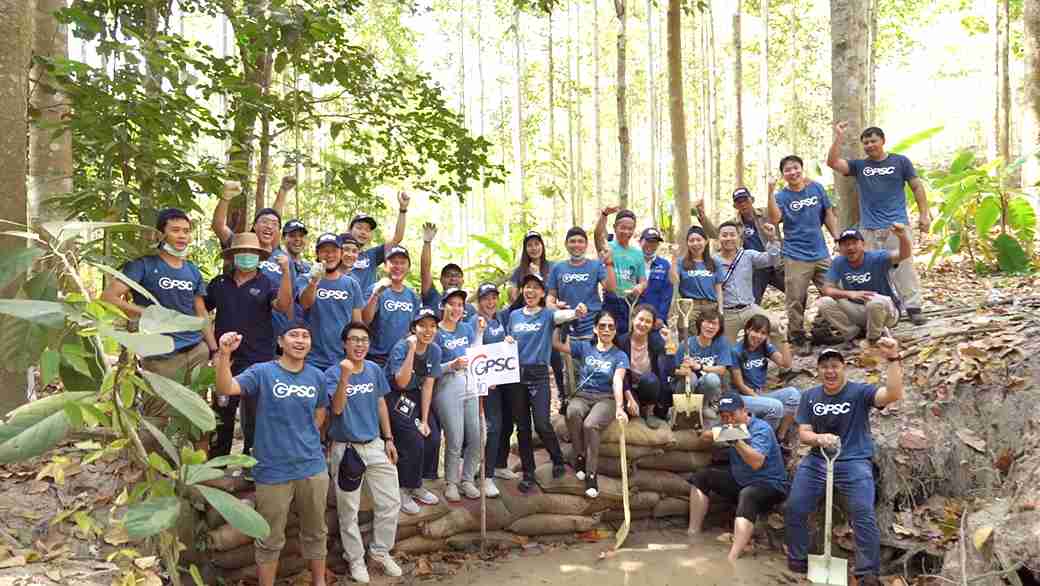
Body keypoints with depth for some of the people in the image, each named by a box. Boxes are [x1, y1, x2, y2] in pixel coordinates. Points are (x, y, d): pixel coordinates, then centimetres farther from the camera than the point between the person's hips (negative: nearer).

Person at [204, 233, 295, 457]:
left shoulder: (267, 284, 1)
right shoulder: (219, 283, 8)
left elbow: (283, 305, -18)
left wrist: (286, 271, -26)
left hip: (258, 361, -3)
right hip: (225, 360, 3)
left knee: (254, 419, 4)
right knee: (221, 416, 13)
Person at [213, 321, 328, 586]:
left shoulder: (316, 376, 5)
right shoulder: (262, 372, -8)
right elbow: (226, 388, -24)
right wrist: (225, 355, -39)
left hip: (313, 467, 4)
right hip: (273, 471, -4)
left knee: (315, 532, 19)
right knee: (271, 540, 9)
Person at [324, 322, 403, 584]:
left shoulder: (375, 370, 3)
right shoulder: (333, 373, -11)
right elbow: (337, 408, -24)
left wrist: (388, 439, 9)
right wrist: (345, 377, -36)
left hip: (375, 445, 4)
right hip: (346, 448, -4)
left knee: (390, 502, 7)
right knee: (348, 510, 5)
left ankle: (380, 552, 25)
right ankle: (355, 559, 22)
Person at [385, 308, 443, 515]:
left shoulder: (435, 351, -4)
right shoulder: (401, 347, -19)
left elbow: (427, 385, -3)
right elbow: (401, 382, -29)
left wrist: (424, 420, -6)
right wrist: (412, 350, -33)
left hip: (415, 396, 6)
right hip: (393, 396, -6)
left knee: (433, 436, -9)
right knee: (414, 442, -16)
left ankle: (416, 485, 12)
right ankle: (403, 490, 4)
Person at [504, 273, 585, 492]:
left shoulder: (547, 314, -2)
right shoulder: (514, 315, 11)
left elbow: (561, 315, -25)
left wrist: (576, 312, -47)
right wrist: (506, 341, -4)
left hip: (539, 374, -4)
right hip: (515, 374, 4)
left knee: (542, 424, -12)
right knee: (522, 427, 8)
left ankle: (558, 460, 15)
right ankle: (528, 474, 19)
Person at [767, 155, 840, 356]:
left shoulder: (817, 188, 7)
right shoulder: (782, 196, -2)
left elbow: (829, 214, 13)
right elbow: (774, 219, -20)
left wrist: (838, 238, 6)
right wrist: (770, 192, -25)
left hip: (821, 253, 3)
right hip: (796, 256, -3)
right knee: (796, 301, -1)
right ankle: (798, 339, 10)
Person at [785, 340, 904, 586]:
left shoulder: (859, 391, -6)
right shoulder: (810, 396, 6)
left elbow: (894, 394, -24)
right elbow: (803, 434, 3)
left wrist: (893, 359, -34)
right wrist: (818, 438, -20)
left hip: (854, 462, -4)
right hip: (816, 460, 4)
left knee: (863, 514, -18)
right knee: (794, 509, -1)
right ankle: (797, 561, 20)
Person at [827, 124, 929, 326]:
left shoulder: (900, 162, 9)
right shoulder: (859, 165, 12)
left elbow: (917, 187, 9)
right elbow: (832, 162, 0)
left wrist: (924, 214, 3)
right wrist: (839, 137, -6)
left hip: (897, 225, -2)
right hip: (869, 229, 2)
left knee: (904, 268, -5)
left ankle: (913, 308, -1)